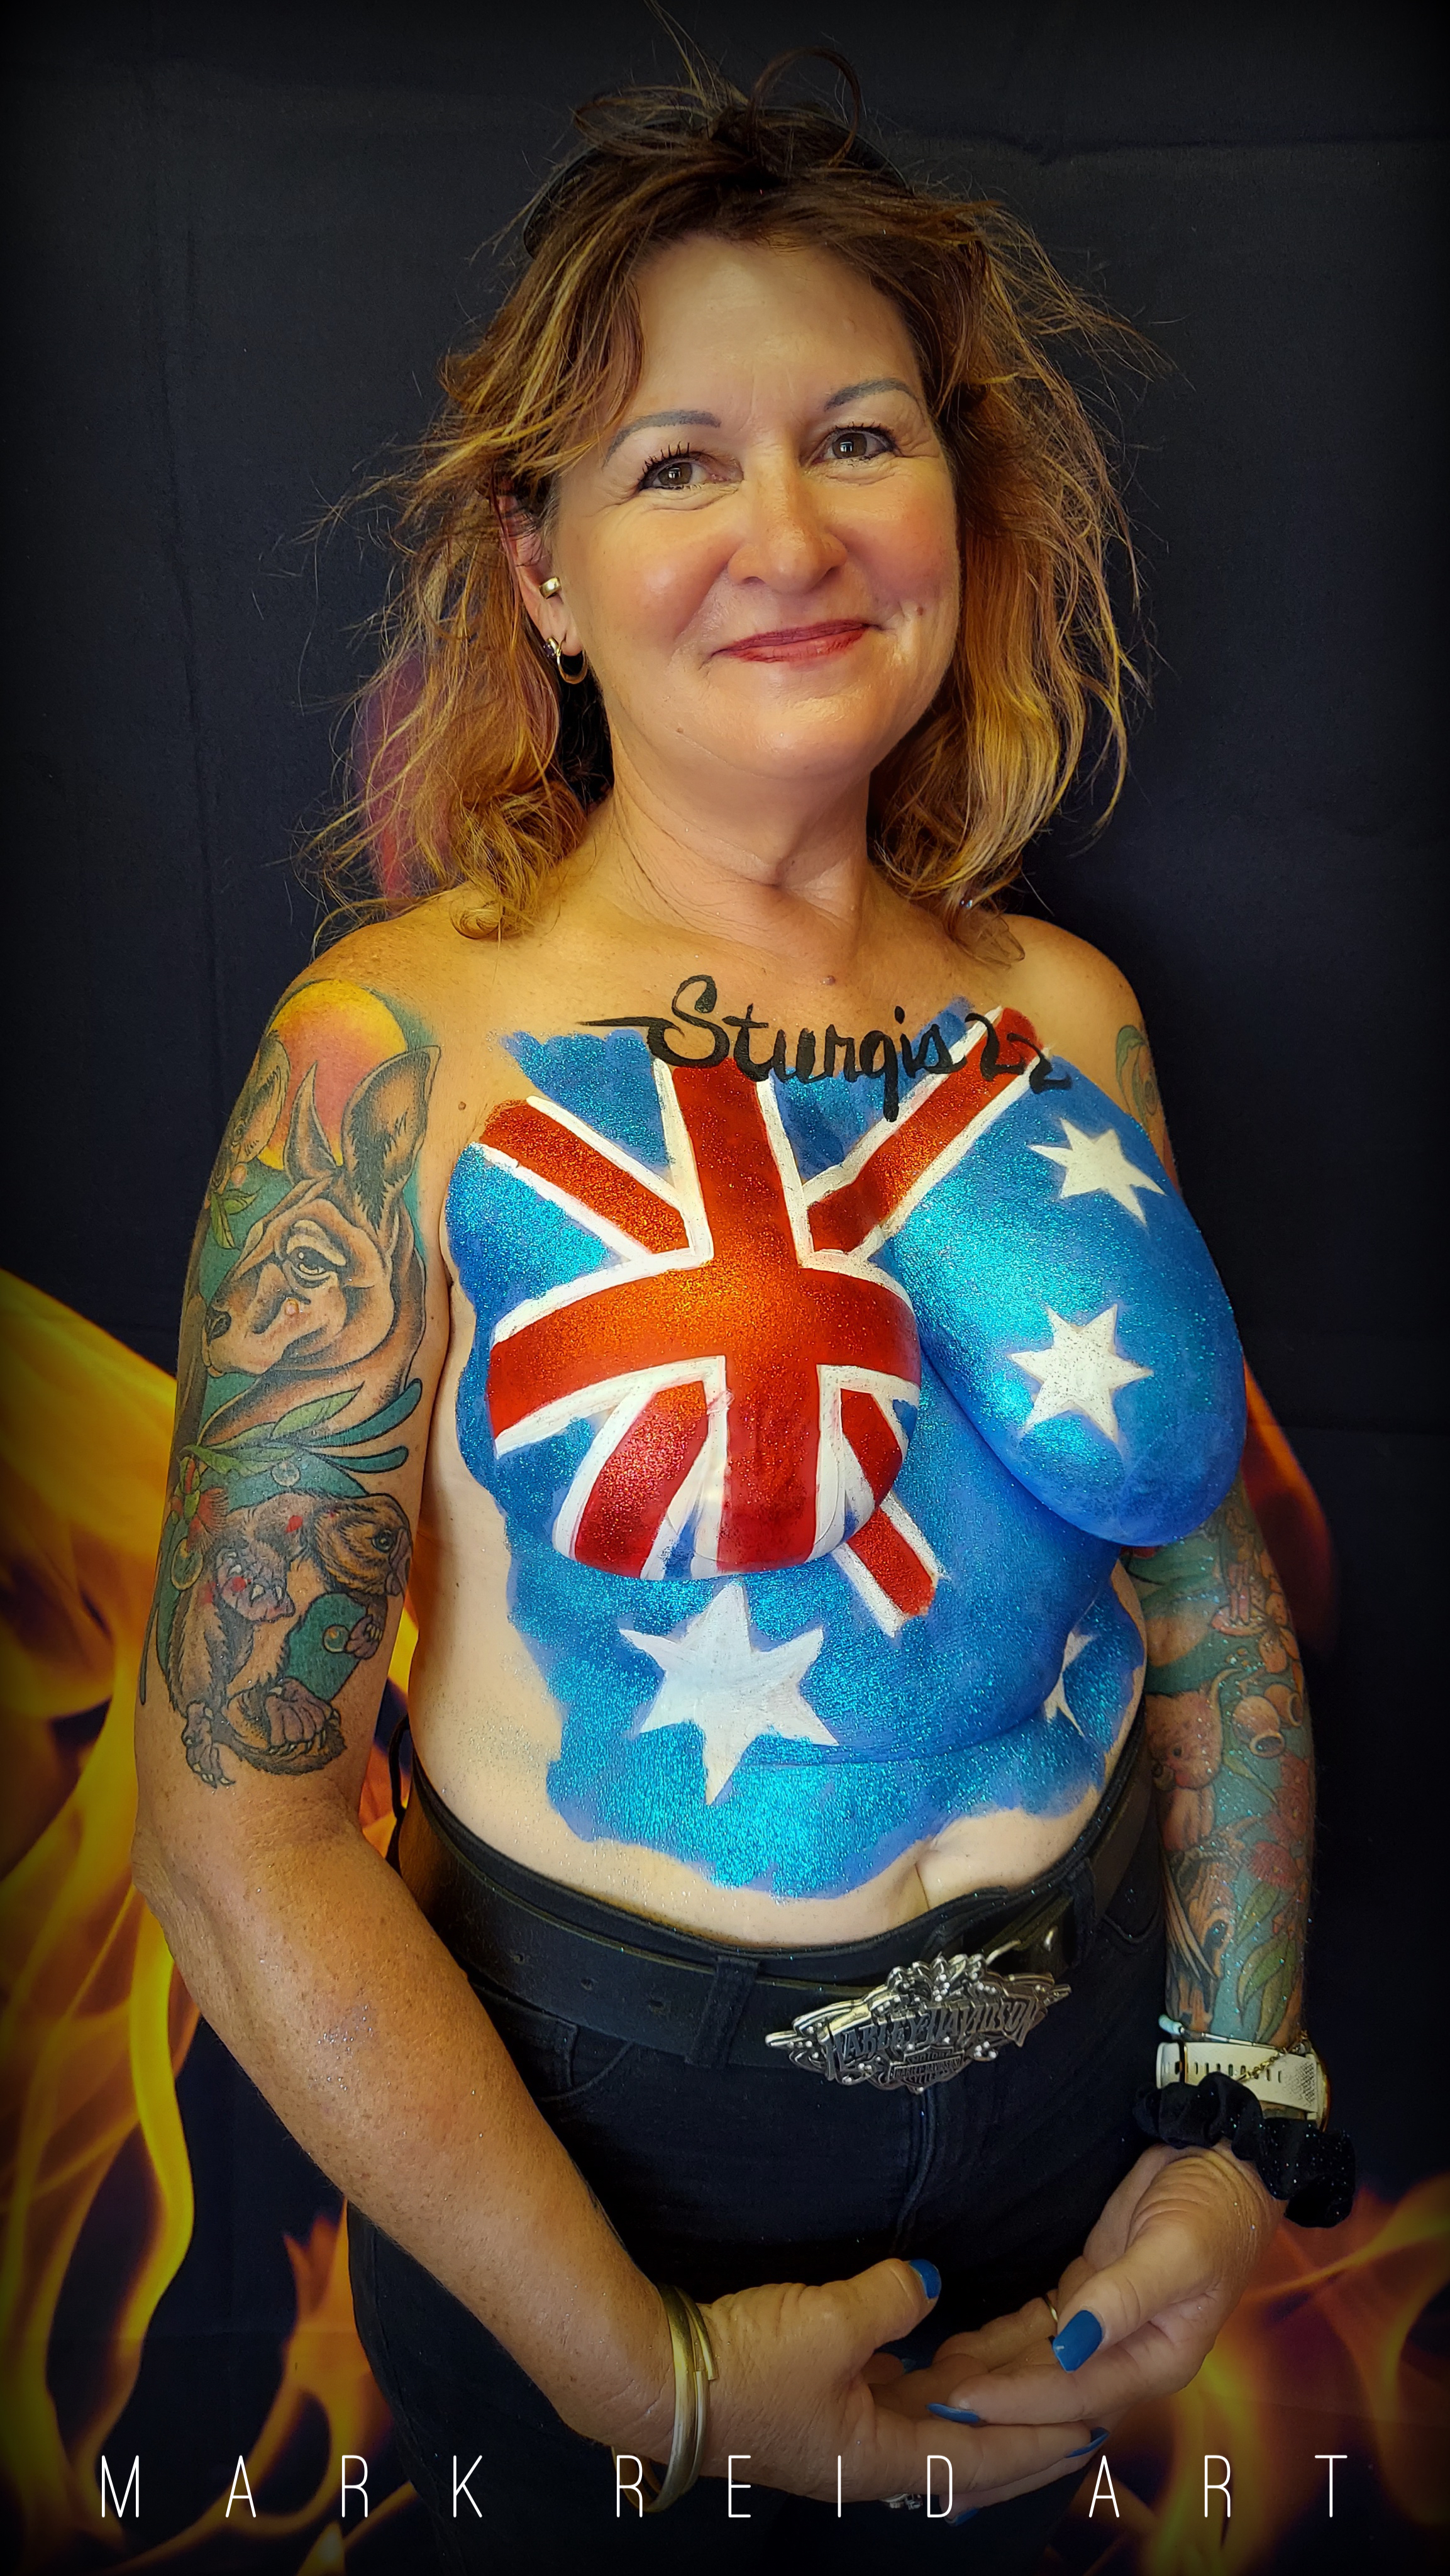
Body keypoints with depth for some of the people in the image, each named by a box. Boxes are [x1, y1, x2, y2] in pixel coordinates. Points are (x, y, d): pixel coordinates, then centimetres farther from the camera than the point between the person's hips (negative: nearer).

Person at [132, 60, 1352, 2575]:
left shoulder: (1068, 1015, -5)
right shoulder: (398, 1055, -18)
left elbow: (1215, 1588, 3)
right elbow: (241, 1833, -19)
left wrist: (1240, 2114, -3)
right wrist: (643, 2370, -14)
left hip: (1079, 2084, 4)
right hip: (586, 2135, -3)